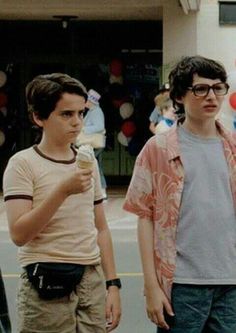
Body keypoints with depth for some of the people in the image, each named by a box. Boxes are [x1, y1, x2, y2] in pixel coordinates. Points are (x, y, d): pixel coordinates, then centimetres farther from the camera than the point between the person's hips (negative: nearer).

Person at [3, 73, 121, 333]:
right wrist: (63, 190, -23)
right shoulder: (23, 163, -6)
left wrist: (112, 284, 9)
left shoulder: (89, 163, 12)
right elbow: (19, 234, -16)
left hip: (92, 282, 5)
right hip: (46, 285, -5)